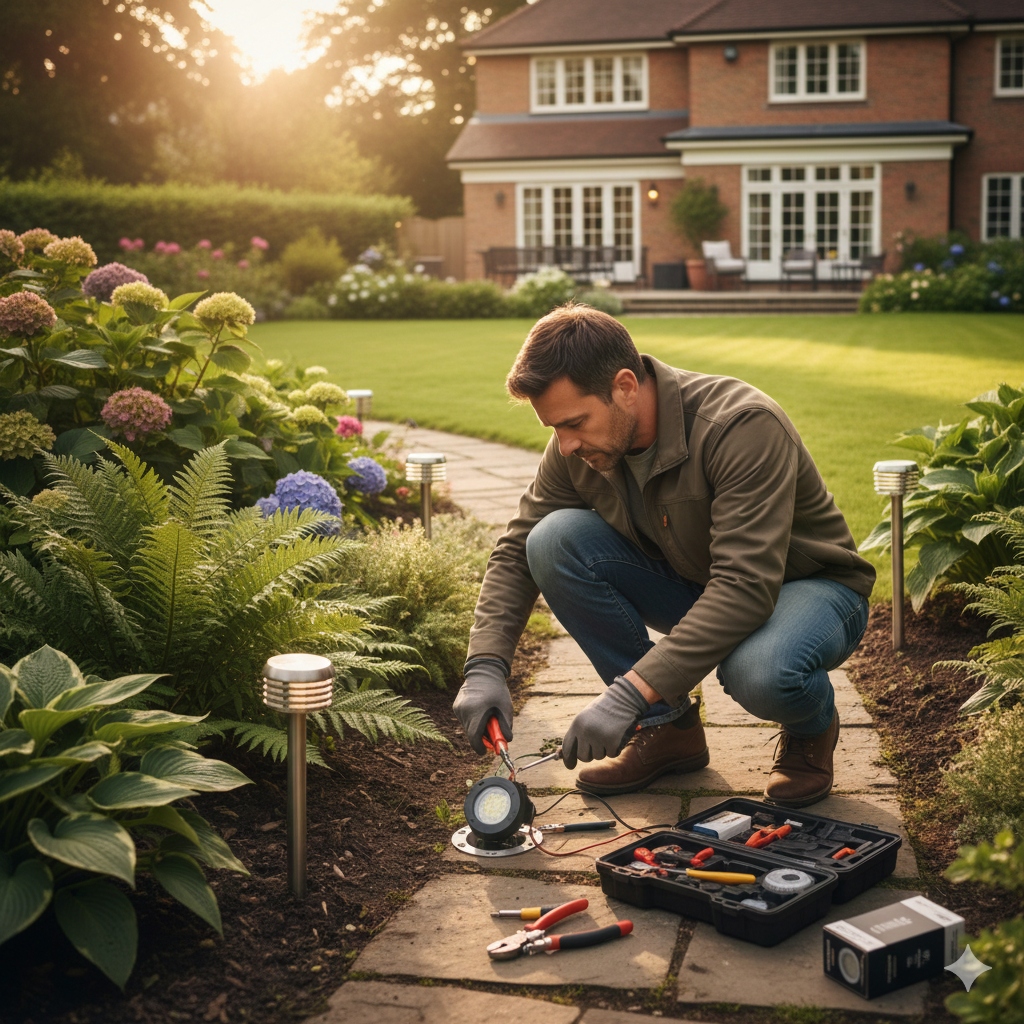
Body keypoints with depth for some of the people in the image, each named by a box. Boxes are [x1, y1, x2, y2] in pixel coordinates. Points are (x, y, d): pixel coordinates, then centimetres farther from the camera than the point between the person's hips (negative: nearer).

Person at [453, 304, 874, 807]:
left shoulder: (743, 426, -32)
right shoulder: (577, 448, -13)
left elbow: (746, 587, -39)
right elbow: (515, 553, -4)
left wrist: (628, 694, -43)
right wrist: (485, 668, -20)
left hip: (809, 584, -5)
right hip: (693, 585, 6)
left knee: (760, 672, -41)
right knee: (555, 540, -19)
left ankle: (813, 725, 0)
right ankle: (667, 726, -3)